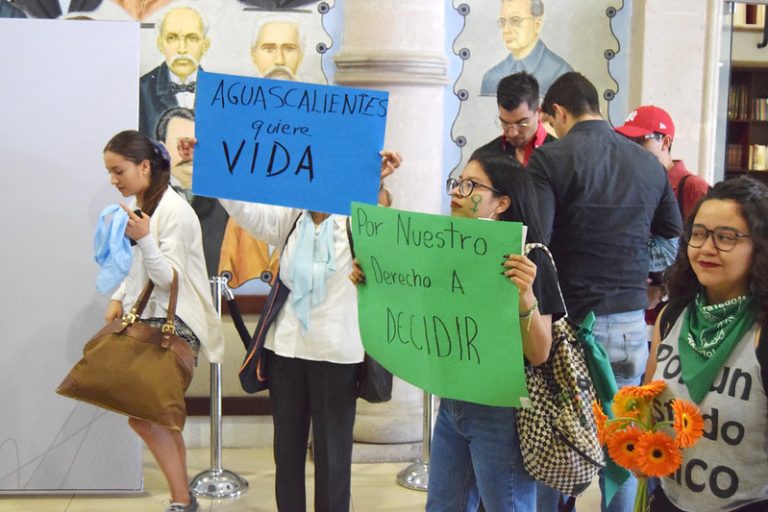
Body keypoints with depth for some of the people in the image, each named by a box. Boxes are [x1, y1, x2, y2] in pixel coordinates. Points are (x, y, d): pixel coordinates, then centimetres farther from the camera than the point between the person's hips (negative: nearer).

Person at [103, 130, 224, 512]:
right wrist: (118, 299, 3)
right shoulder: (137, 208, 9)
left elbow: (169, 278, -19)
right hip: (146, 319, 8)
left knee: (141, 413, -12)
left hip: (174, 323, -8)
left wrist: (143, 238, -30)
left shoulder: (173, 210, -16)